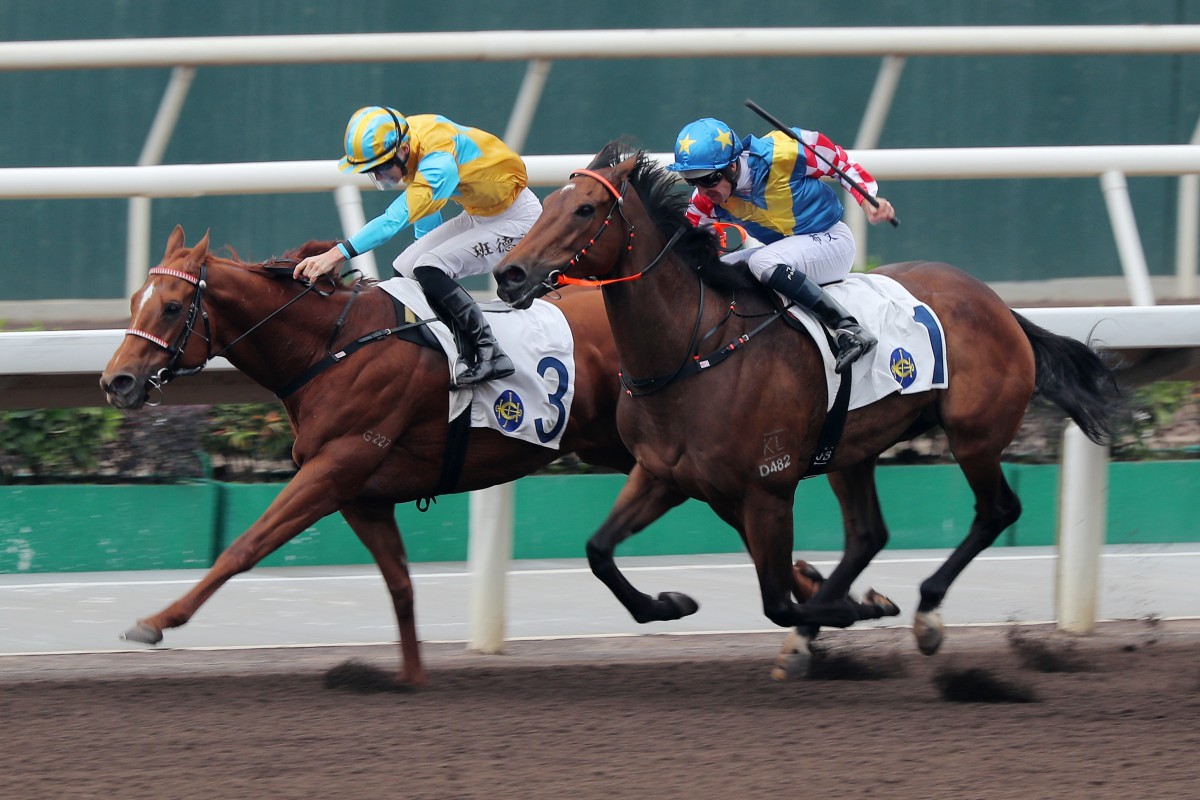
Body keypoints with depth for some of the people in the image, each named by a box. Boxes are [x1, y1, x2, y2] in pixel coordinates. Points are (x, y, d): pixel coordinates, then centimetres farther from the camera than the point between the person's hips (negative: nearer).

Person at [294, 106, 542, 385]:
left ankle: (490, 356, -22)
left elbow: (395, 220, -44)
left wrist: (336, 254, -50)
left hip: (518, 220, -9)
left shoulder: (439, 163, -35)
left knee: (429, 270, -25)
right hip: (478, 214, 9)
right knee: (404, 270, -1)